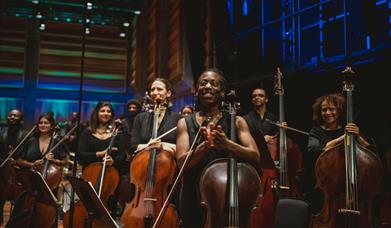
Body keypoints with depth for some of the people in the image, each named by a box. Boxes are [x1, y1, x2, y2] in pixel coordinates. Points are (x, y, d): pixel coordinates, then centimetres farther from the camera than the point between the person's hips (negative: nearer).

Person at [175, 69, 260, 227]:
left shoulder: (236, 121, 2)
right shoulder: (185, 123, 2)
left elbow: (255, 156, -10)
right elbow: (182, 162, -10)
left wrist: (227, 144, -27)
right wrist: (205, 145, -28)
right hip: (194, 198, 0)